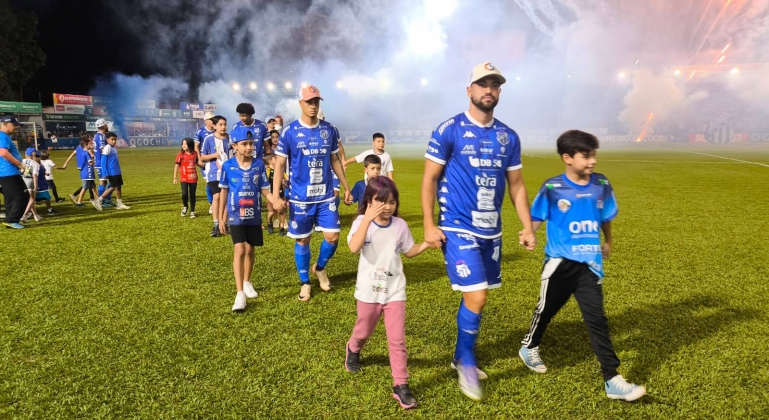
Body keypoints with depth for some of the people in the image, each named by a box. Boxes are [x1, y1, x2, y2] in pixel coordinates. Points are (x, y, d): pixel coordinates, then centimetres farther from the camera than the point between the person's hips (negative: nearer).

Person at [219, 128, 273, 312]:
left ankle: (247, 282, 36)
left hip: (254, 216, 2)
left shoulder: (259, 165, -4)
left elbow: (265, 190, -1)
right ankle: (240, 293, -10)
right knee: (240, 250, -11)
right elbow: (224, 192, 3)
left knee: (250, 250, 14)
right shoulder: (228, 166, -6)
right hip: (236, 216, -2)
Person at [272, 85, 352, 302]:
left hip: (326, 196, 3)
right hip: (300, 197, -2)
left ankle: (320, 267, 29)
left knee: (333, 236, -1)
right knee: (303, 240, 7)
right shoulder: (289, 132, -6)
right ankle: (305, 283, 24)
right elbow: (279, 164, -6)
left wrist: (346, 186, 13)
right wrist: (275, 196, -13)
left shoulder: (329, 130, 3)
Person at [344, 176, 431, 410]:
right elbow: (354, 248, -30)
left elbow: (409, 251, 10)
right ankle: (353, 350, 54)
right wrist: (368, 219, -35)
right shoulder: (362, 222, -12)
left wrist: (427, 244, -9)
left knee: (397, 339, 0)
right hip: (369, 291, -1)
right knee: (364, 331, 20)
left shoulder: (400, 225, -3)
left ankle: (400, 385, 10)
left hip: (395, 291, 1)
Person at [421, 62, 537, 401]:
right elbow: (429, 179, -6)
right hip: (458, 229, -5)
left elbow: (516, 185, 12)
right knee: (476, 297, -10)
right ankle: (467, 362, 14)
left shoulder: (508, 137, 7)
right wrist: (429, 225, -12)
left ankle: (461, 357, 33)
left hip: (491, 230, 6)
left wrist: (528, 227, 7)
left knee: (475, 295, 14)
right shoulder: (449, 130, -7)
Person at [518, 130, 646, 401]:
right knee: (546, 310, 16)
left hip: (589, 265, 2)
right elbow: (536, 218, -4)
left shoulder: (601, 185, 0)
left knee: (596, 319, -1)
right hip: (560, 263, -2)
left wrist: (608, 242, 28)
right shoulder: (552, 189, -11)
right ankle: (529, 347, 42)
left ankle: (612, 380, 3)